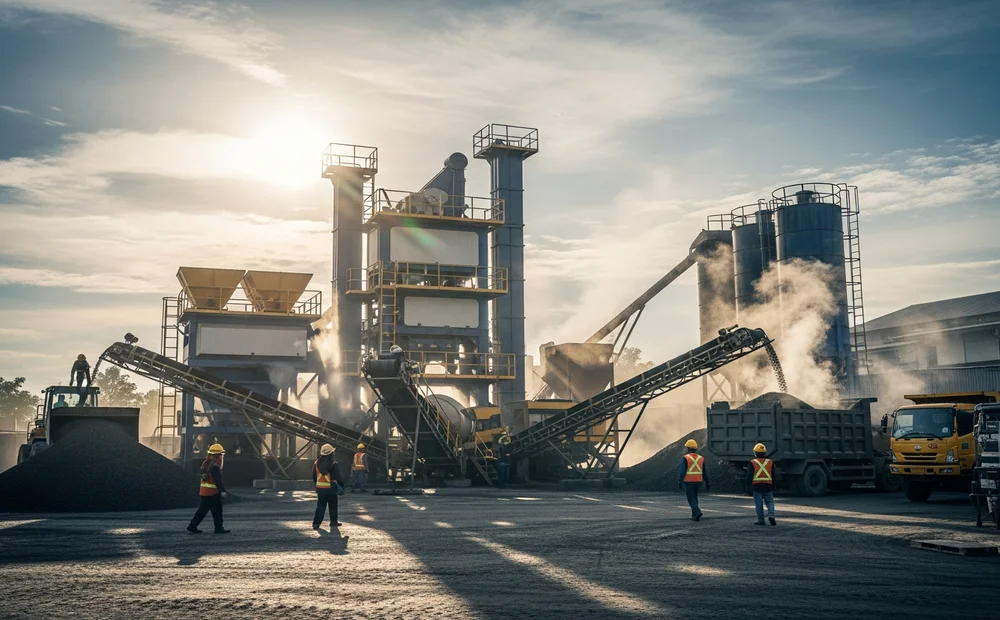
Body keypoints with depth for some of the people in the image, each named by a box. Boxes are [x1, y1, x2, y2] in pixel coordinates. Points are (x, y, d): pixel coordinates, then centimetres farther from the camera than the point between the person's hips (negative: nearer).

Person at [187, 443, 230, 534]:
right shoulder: (214, 466, -18)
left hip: (204, 491, 9)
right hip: (213, 492, -9)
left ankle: (192, 526, 12)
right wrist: (222, 490, -30)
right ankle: (219, 528, 4)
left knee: (202, 510, 13)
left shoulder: (206, 463, 13)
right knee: (217, 510, 0)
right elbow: (218, 480, -26)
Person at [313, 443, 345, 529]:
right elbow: (338, 477, -11)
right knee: (333, 506, 12)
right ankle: (333, 522, 21)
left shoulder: (317, 463, 1)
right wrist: (342, 486, 2)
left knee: (320, 506, 7)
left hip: (320, 488, 3)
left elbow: (314, 477, 9)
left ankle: (316, 523, -3)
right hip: (331, 488, -3)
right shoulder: (334, 464, -12)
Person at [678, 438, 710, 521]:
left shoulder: (685, 458, -11)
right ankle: (694, 515, 18)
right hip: (698, 481, 5)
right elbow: (704, 472, 6)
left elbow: (682, 471, -17)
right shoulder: (701, 458, 3)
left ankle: (697, 512, -21)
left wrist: (679, 482, -16)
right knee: (694, 497, 19)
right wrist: (707, 483, 10)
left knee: (691, 499, 0)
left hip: (688, 482, -5)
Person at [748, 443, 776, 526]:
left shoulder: (752, 463, -3)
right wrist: (773, 488, 16)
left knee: (759, 504, 4)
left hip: (757, 487, -2)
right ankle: (771, 515, -9)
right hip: (768, 486, 2)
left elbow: (749, 476, -5)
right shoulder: (770, 462, 5)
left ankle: (761, 520, 5)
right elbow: (774, 476, 9)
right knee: (770, 502, 11)